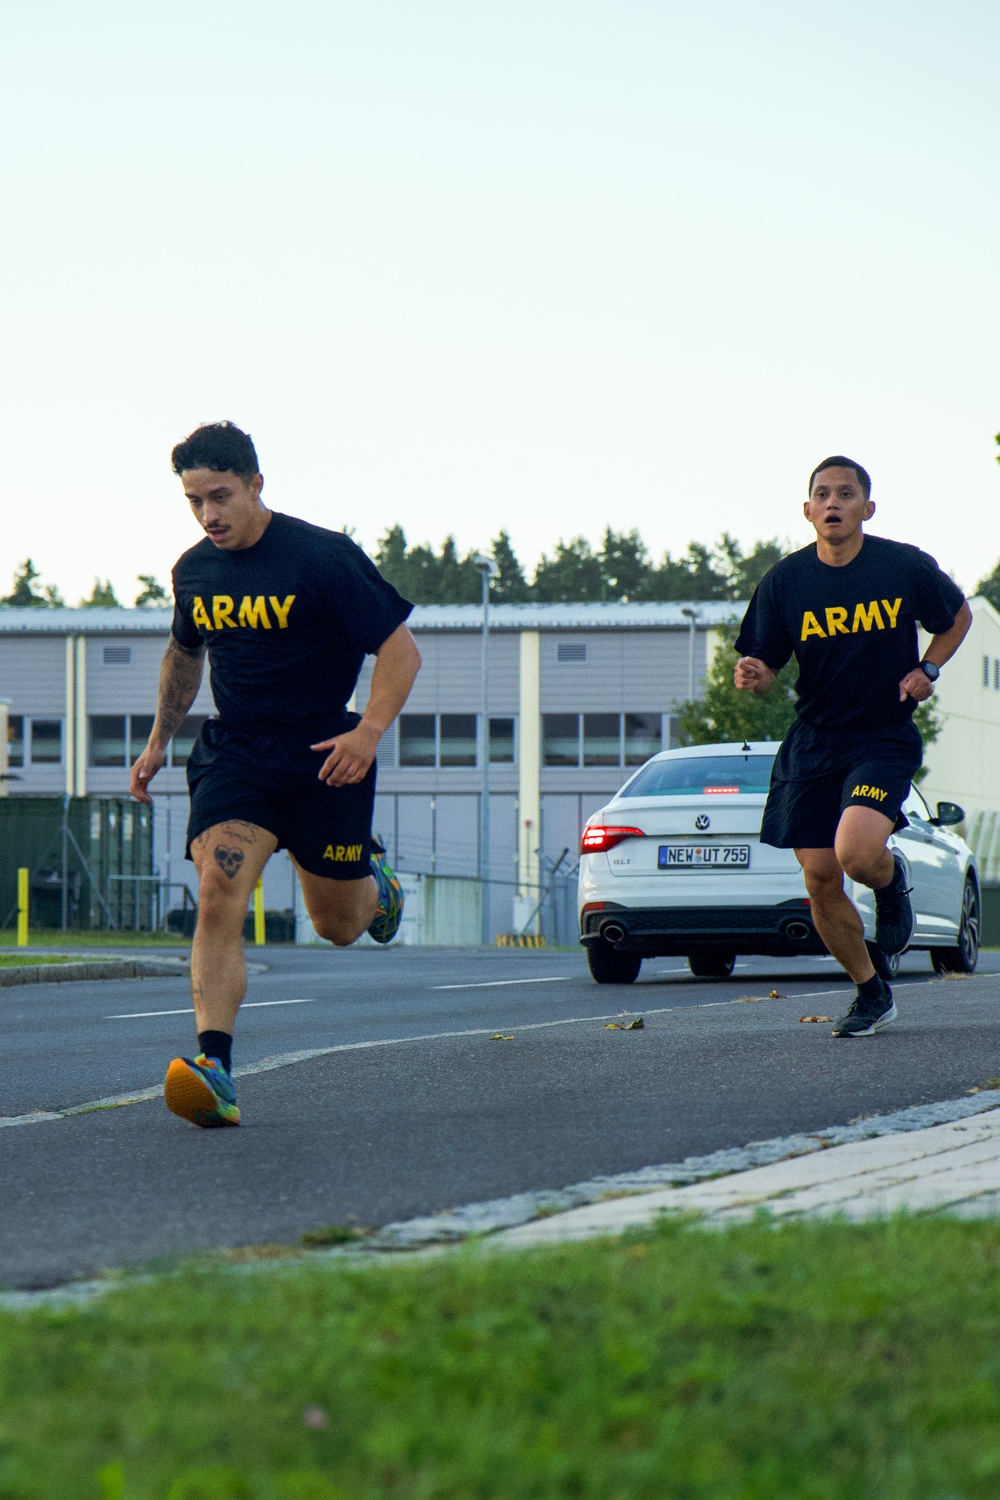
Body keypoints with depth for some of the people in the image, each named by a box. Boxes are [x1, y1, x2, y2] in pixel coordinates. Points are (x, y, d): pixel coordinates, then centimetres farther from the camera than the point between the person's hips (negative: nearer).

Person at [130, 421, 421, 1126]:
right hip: (234, 753, 3)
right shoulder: (194, 571, 3)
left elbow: (401, 648, -11)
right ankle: (215, 1071, -31)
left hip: (324, 760, -3)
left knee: (338, 926, 10)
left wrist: (368, 732, -23)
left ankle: (375, 877, 49)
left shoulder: (324, 557, -13)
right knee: (218, 896, -21)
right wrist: (160, 739, 25)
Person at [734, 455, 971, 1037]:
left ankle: (893, 884, 13)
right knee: (820, 876, 0)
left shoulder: (908, 567, -7)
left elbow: (958, 618, 12)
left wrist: (926, 670, -4)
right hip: (812, 743, 3)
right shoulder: (785, 581, -4)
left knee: (856, 851, -26)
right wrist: (754, 676, -22)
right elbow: (765, 668, 2)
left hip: (886, 738, -3)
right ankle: (872, 993, 22)